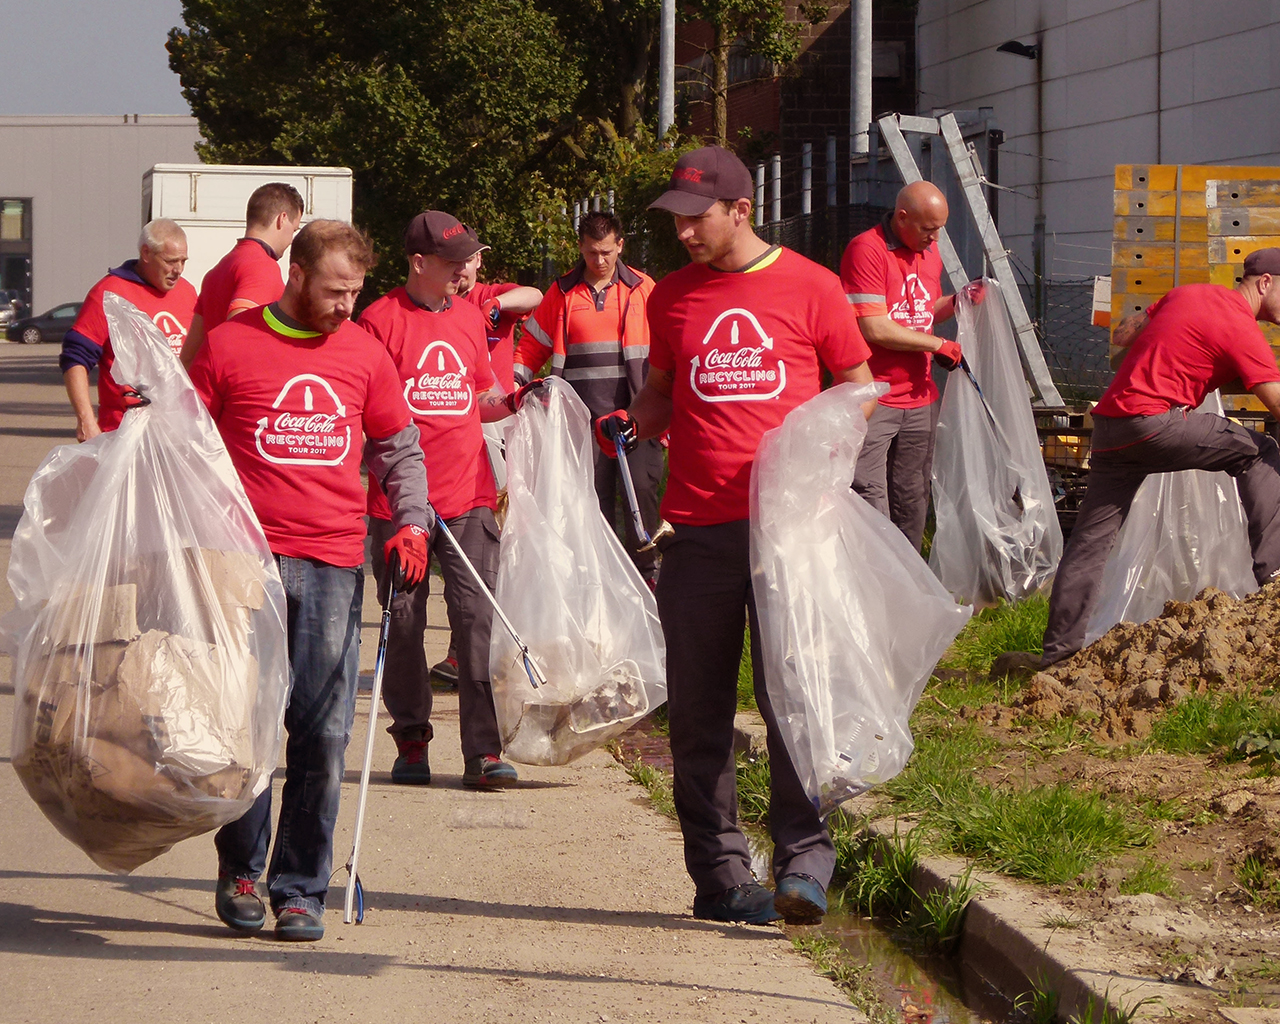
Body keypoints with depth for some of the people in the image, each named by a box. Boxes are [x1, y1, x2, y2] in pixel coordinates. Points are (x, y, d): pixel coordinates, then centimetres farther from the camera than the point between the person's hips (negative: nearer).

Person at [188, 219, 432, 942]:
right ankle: (240, 867, 17)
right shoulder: (228, 346, 3)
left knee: (324, 731, -2)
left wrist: (412, 522, 6)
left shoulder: (365, 353, 12)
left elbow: (400, 448, 20)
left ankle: (301, 889, 7)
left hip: (335, 563, 2)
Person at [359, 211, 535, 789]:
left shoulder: (470, 318, 14)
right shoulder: (381, 320, -3)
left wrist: (512, 401, 6)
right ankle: (411, 744, 18)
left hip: (469, 497, 3)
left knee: (478, 620, -5)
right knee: (404, 623, 5)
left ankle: (483, 752, -5)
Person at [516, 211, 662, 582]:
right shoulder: (562, 294, 10)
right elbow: (531, 347, 16)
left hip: (635, 414, -1)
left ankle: (646, 571, -1)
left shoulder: (643, 289, 8)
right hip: (585, 418, 1)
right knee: (593, 496, 3)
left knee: (642, 489, -9)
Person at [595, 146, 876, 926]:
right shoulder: (672, 297, 13)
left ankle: (805, 864, -6)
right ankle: (720, 875, 12)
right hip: (699, 527, 3)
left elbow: (861, 386, 10)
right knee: (699, 710, 4)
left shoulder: (810, 287, 3)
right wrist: (628, 424, 3)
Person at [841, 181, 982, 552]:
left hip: (919, 399, 8)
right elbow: (874, 328, -19)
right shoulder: (867, 250, -12)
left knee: (912, 501, 10)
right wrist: (937, 345, -11)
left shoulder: (930, 252, 15)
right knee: (869, 500, -11)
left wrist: (958, 301, 7)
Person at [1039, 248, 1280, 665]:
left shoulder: (1186, 294, 17)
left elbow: (1123, 335, 25)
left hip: (1108, 424, 8)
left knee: (1090, 540, 9)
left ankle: (1060, 647, 9)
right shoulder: (1241, 330, -6)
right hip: (1153, 421, -8)